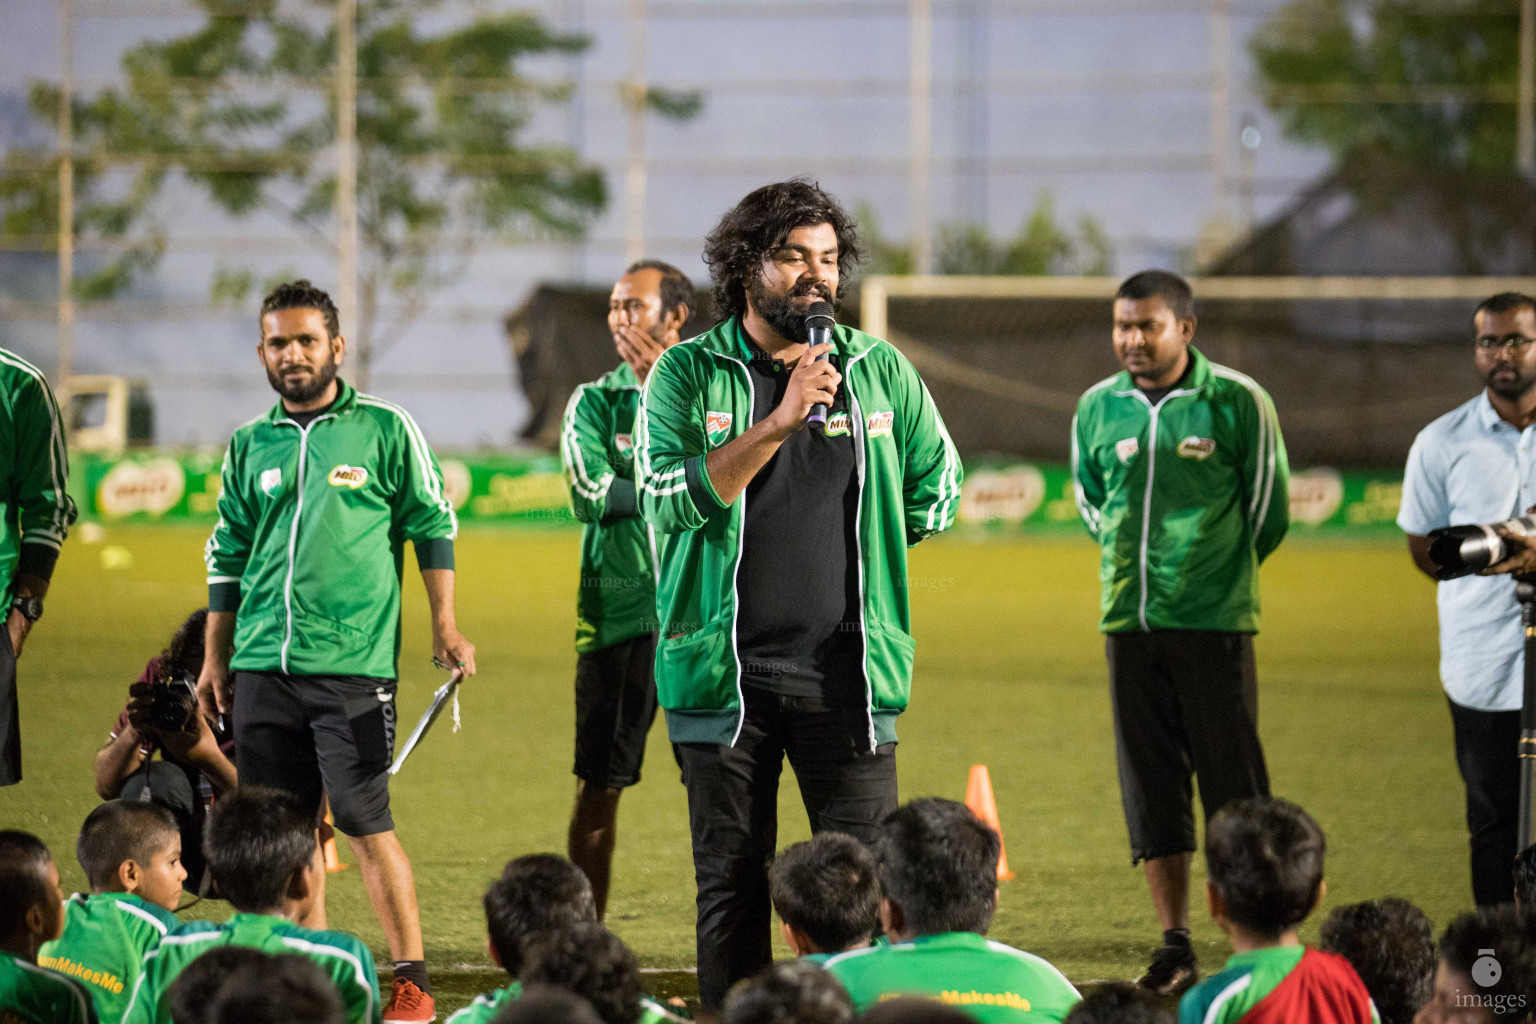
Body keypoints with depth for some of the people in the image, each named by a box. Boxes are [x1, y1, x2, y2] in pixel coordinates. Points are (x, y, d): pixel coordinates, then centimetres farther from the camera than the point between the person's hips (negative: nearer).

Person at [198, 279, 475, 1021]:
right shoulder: (250, 445, 13)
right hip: (263, 667, 5)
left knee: (364, 822, -8)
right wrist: (215, 659, 17)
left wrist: (444, 625, -2)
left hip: (352, 663, -4)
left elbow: (432, 526, 4)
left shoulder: (384, 429, 2)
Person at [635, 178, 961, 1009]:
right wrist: (780, 419, -18)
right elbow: (672, 498, -13)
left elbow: (936, 492, 17)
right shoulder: (686, 373, 1)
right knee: (731, 885, 5)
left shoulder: (879, 371, 8)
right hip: (725, 671, -1)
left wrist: (841, 536, 10)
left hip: (845, 668, 1)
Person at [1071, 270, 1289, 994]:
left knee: (1233, 785, -3)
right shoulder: (1097, 407, 7)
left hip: (1214, 620, -4)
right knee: (1149, 786, 5)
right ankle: (1174, 948, 11)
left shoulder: (1236, 402, -4)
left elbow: (1268, 509, 4)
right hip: (1128, 621, 4)